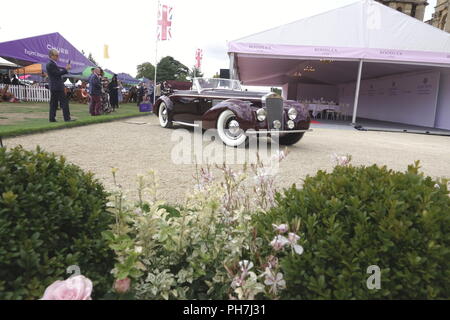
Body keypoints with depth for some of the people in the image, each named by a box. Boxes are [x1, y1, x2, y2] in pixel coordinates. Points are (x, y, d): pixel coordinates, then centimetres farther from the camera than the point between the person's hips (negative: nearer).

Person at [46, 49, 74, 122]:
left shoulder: (53, 64, 19)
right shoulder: (51, 64, -12)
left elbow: (59, 71, 19)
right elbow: (57, 73, -16)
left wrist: (66, 69, 7)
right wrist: (66, 69, -10)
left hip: (54, 87, 10)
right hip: (57, 87, -10)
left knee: (54, 103, 9)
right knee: (64, 102, -9)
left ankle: (52, 118, 11)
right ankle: (67, 118, -9)